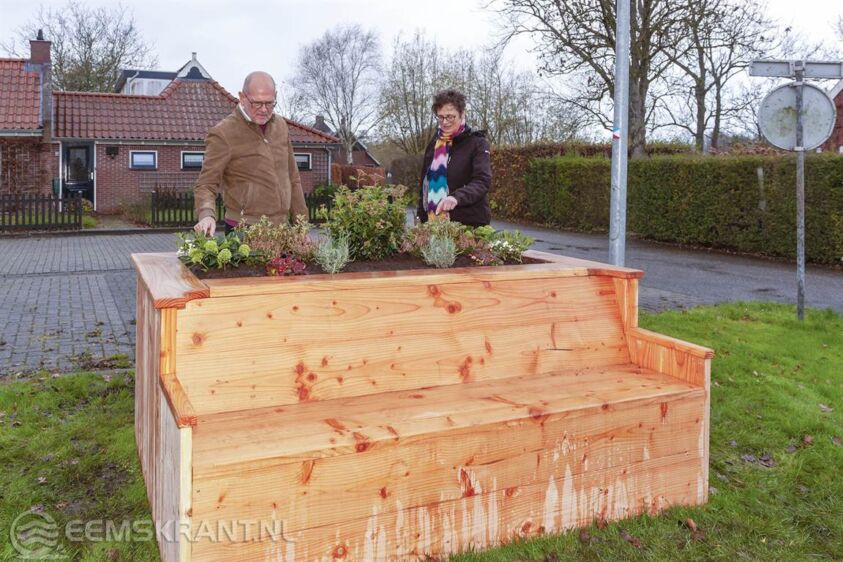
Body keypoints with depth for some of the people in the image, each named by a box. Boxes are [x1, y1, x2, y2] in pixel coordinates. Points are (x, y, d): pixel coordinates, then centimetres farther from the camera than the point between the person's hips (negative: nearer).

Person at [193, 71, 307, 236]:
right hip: (244, 232, -5)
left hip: (281, 229, 6)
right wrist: (207, 215, -31)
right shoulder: (223, 134, -9)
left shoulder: (280, 125, 10)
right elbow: (206, 184, -11)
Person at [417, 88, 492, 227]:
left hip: (470, 224, -4)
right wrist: (422, 219, 11)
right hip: (436, 222, 4)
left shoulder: (477, 142, -5)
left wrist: (457, 197, -36)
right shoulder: (434, 143, 12)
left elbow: (483, 180, -18)